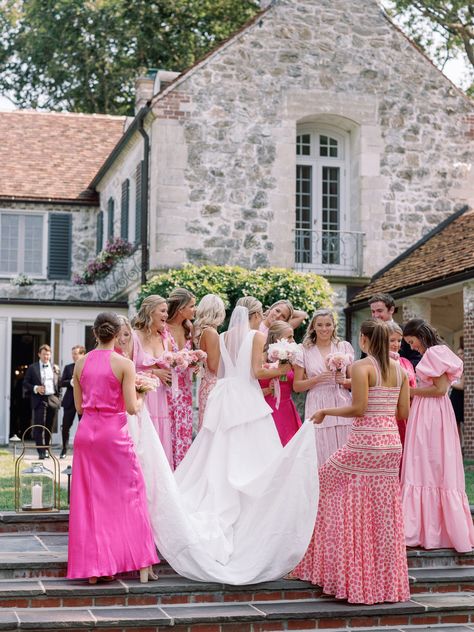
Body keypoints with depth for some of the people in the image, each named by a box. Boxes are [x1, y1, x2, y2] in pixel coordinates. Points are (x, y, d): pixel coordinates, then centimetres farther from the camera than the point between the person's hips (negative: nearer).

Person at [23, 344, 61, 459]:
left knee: (50, 427, 7)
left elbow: (58, 384, 13)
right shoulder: (32, 368, 5)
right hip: (39, 400, -3)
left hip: (52, 399, 3)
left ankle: (46, 449, 17)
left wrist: (58, 397, 0)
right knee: (39, 427, -6)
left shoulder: (55, 368, 12)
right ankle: (41, 452, -4)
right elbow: (25, 384, 3)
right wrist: (35, 388, -12)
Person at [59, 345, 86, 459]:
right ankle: (64, 450, 17)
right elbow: (61, 383, 4)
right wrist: (70, 382, -13)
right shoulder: (68, 368, 11)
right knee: (65, 426, 3)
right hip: (70, 401, 2)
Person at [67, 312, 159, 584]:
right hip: (115, 433, -4)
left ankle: (93, 567, 9)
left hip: (86, 433, 4)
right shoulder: (124, 364, -9)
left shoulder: (81, 363, 4)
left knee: (90, 500, 8)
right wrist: (140, 397, 10)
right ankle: (141, 564, 9)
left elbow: (79, 406, 9)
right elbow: (132, 408, -10)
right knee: (128, 496, 7)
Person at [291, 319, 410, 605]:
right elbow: (404, 412, 9)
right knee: (383, 512, 11)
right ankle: (386, 579, 16)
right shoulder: (400, 369, 8)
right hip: (392, 443, 6)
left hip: (364, 442, -6)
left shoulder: (361, 367, -10)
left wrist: (326, 411, -4)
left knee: (324, 480, 9)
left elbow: (358, 408, -17)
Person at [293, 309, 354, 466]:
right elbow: (297, 386, 6)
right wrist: (317, 379, -9)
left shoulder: (344, 347, 10)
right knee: (321, 457, -3)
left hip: (342, 407, 1)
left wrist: (344, 381, -8)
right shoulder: (305, 351, 6)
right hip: (318, 409, -1)